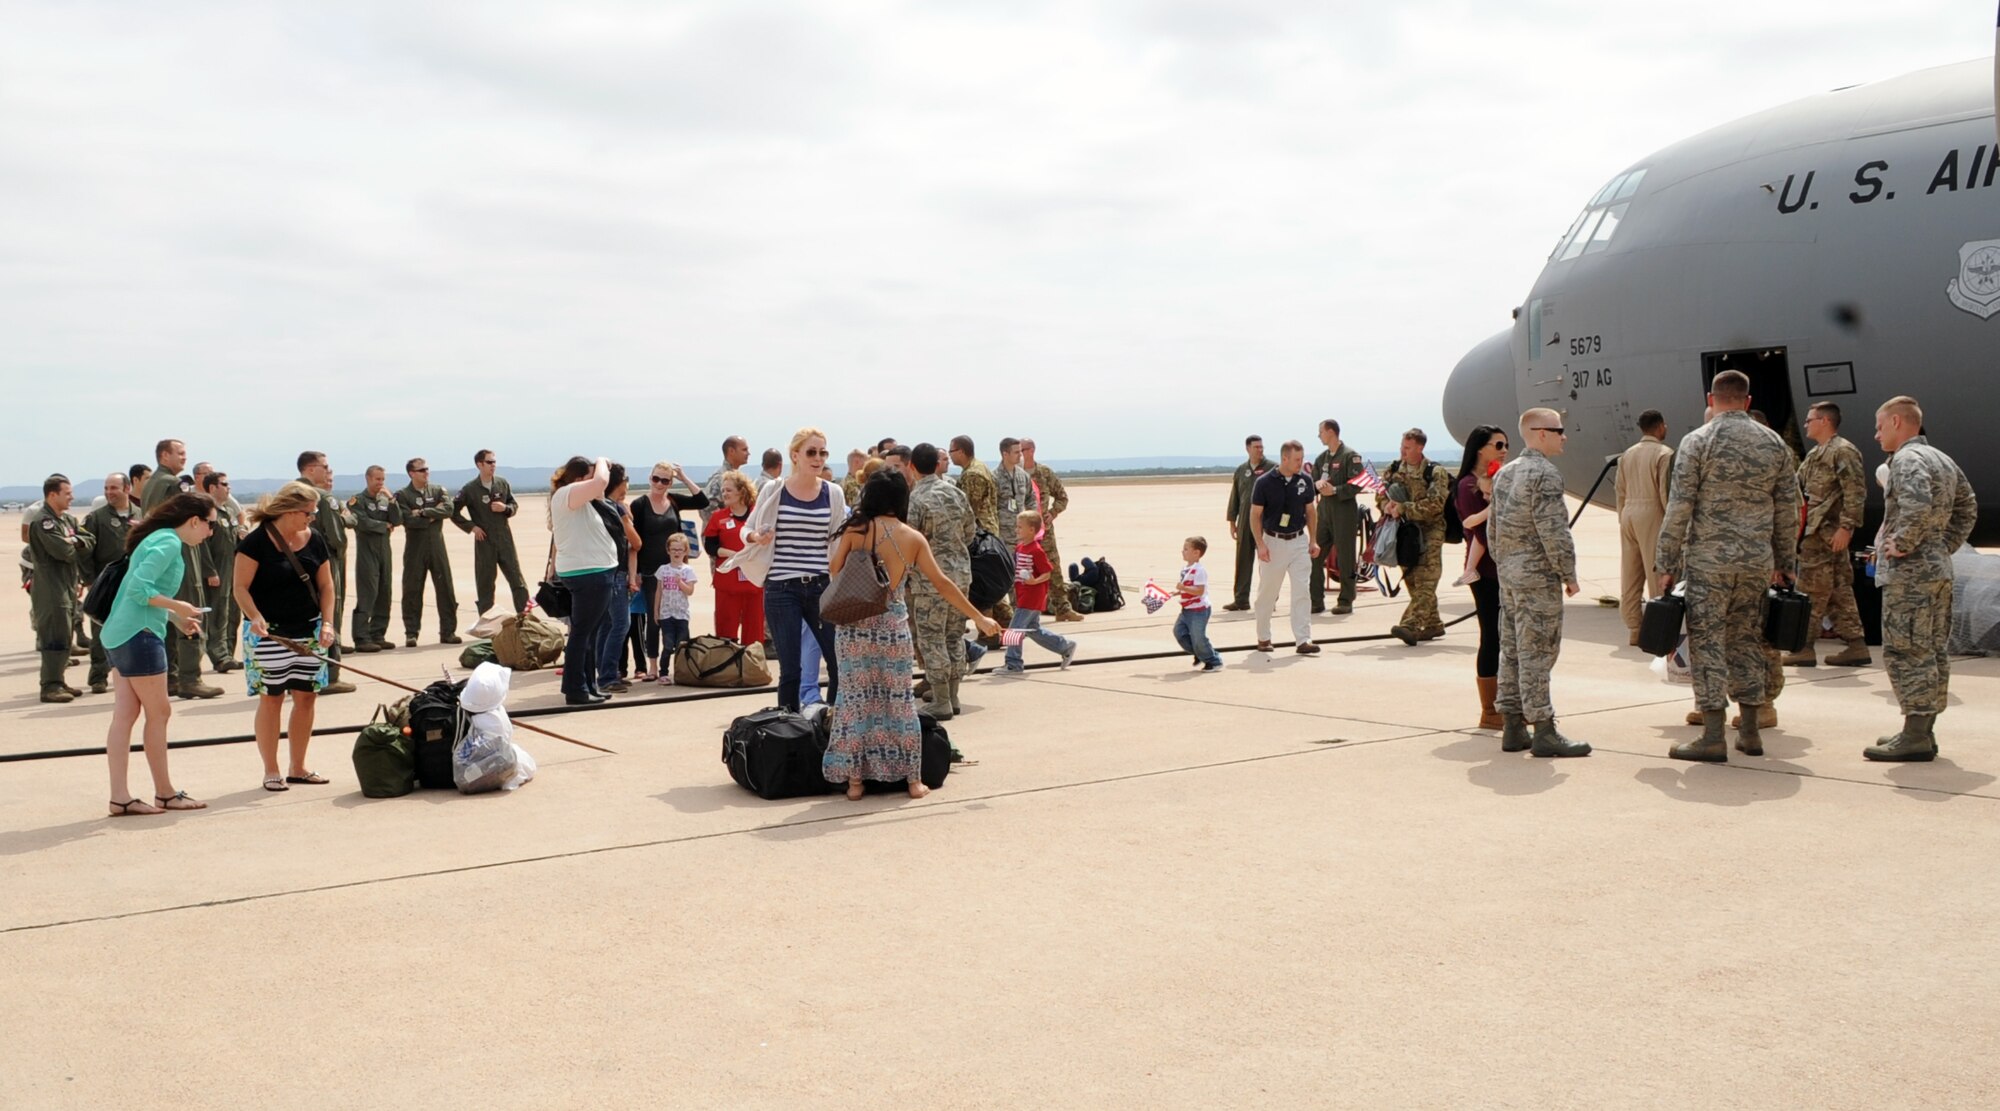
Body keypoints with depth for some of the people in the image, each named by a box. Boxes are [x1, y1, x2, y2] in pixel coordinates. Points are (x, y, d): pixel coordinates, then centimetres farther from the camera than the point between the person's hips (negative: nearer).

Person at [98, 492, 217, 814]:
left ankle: (120, 797, 7)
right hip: (139, 635, -10)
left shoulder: (161, 539, 17)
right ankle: (165, 793, 12)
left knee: (125, 716, 7)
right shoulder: (169, 543, -13)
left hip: (118, 636, 10)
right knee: (158, 713, 2)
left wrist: (177, 618, 12)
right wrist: (177, 607, -13)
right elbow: (139, 587, -23)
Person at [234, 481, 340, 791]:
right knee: (271, 698, 0)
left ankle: (297, 767, 19)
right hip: (269, 632, -5)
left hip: (309, 631, 5)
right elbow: (241, 587, -11)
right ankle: (271, 771, 10)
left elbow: (326, 585, 11)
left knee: (306, 696, 6)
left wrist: (327, 622, -2)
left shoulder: (314, 539, 7)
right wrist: (255, 617, -27)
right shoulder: (258, 540, -9)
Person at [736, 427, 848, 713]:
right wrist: (756, 537, -12)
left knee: (841, 662, 0)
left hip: (821, 587, 2)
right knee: (790, 669, 1)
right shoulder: (774, 492, 0)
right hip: (781, 588, -2)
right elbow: (747, 529, 9)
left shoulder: (833, 493, 5)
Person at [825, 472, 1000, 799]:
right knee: (900, 701, 10)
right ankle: (914, 780, 14)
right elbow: (942, 583, -1)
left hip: (854, 624, -1)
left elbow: (834, 568, -1)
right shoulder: (913, 539, -1)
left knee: (856, 699, 9)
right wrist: (979, 618, 5)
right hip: (892, 625, 1)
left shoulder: (856, 530, -5)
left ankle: (854, 779, 12)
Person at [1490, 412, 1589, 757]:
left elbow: (1493, 528, 18)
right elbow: (1553, 531, -18)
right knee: (1537, 653, -7)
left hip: (1508, 575, 9)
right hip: (1538, 576, -9)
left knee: (1512, 650, 10)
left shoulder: (1504, 474, 14)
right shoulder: (1544, 474, -14)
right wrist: (1569, 575, -11)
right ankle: (1543, 731, -4)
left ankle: (1512, 728, 15)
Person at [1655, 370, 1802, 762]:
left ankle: (1713, 736, -3)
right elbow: (1788, 510, 11)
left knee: (1707, 641, -1)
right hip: (1757, 561, 4)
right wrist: (1784, 563, 19)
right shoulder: (1774, 443, 8)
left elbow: (1679, 508, -9)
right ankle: (1751, 731, 16)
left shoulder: (1698, 441, -5)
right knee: (1748, 640, 13)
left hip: (1708, 559, -4)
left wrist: (1667, 564, -3)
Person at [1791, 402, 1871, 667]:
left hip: (1827, 533, -10)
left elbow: (1855, 492, -16)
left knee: (1811, 589, -7)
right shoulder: (1815, 454, 20)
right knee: (1838, 590, 9)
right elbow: (1798, 488, 24)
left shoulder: (1843, 451, -9)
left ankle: (1804, 648, -3)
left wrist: (1846, 527, -21)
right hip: (1815, 531, 10)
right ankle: (1856, 644, 12)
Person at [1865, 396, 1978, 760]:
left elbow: (1918, 507, -30)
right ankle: (1925, 731, 19)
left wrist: (1902, 544, -19)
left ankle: (1915, 736, -8)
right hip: (1939, 570, 10)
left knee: (1906, 652, -8)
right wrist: (1946, 546, 19)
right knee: (1932, 651, 12)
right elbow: (1967, 509, 23)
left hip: (1908, 573, -10)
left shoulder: (1907, 459, -13)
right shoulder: (1943, 460, 17)